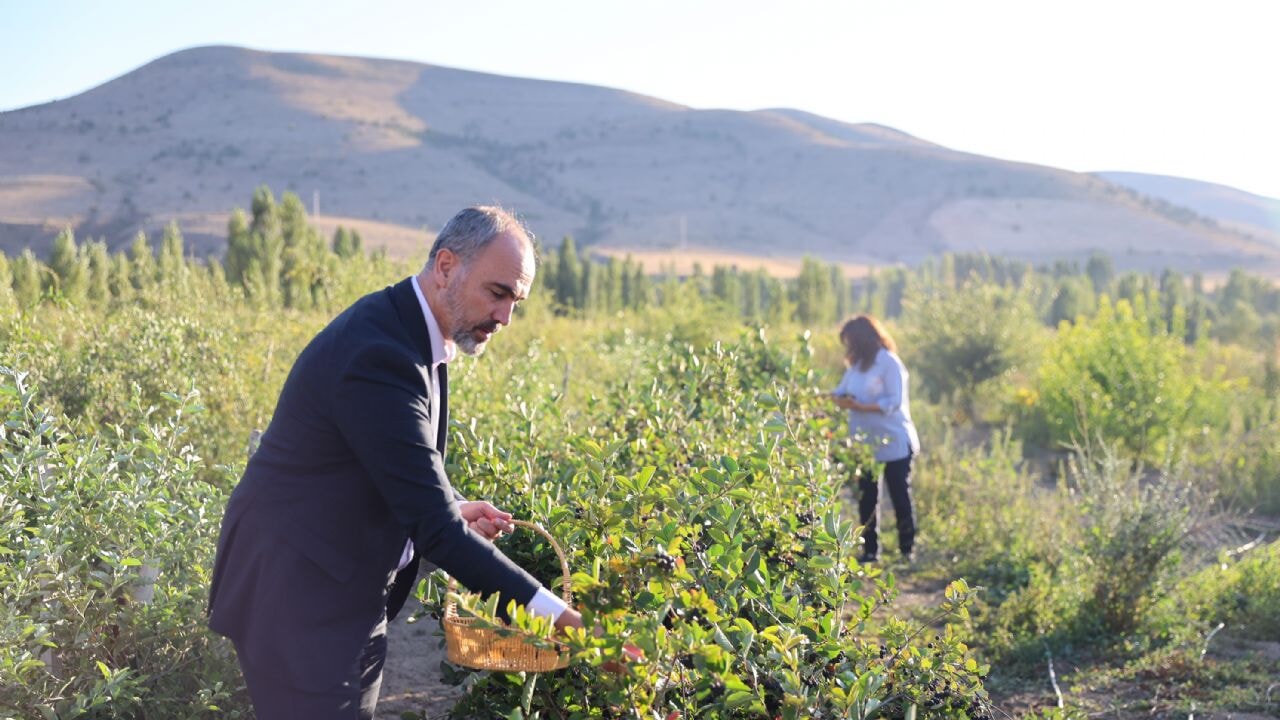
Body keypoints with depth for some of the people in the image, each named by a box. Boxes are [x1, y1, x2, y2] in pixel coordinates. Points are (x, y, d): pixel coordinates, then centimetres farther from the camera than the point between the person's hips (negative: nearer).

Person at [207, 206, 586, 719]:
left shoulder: (407, 331, 5)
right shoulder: (380, 353, -26)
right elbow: (432, 525, -28)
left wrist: (449, 508, 1)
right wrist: (545, 609, -25)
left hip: (347, 591, 10)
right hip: (298, 596, -10)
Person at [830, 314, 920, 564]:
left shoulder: (889, 362, -13)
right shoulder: (856, 365, 10)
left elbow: (894, 402, -18)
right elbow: (841, 392, 8)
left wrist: (860, 406, -25)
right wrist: (837, 398, -16)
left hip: (893, 442, -7)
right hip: (865, 444, 7)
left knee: (900, 496, 1)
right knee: (866, 498, 8)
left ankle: (907, 550, 10)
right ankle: (870, 551, 15)